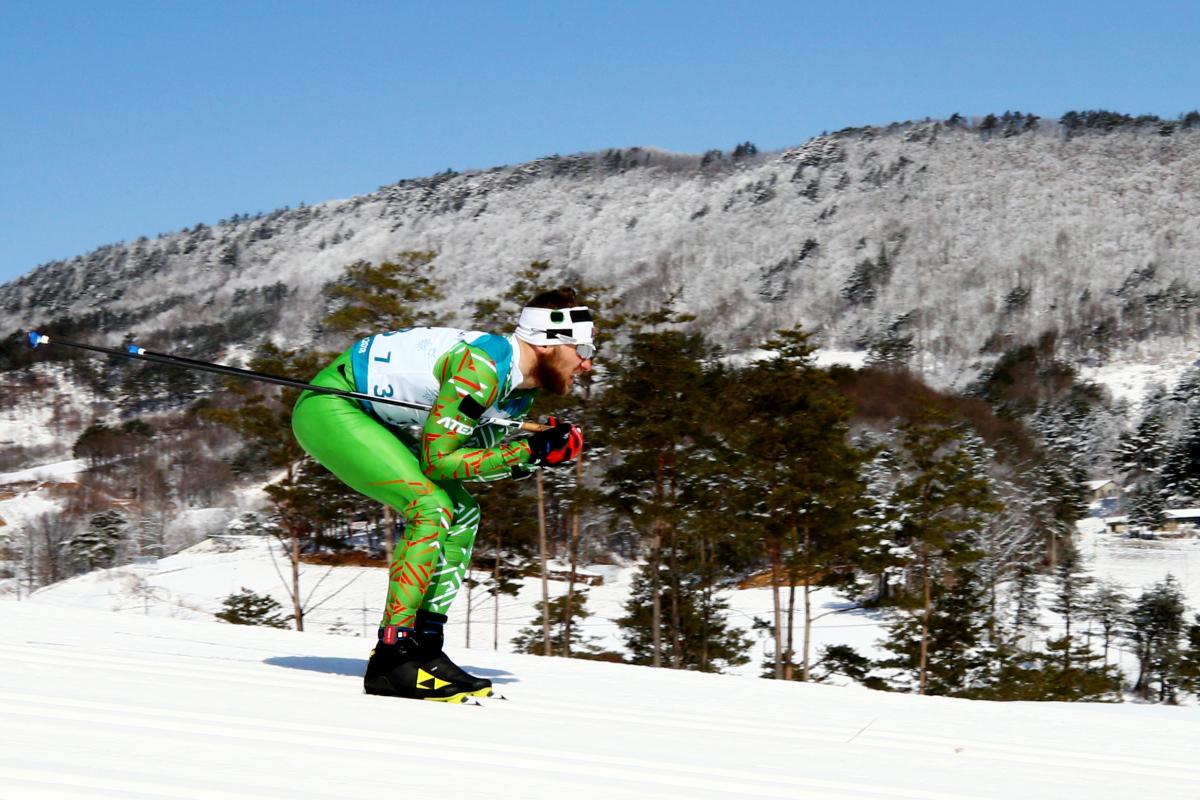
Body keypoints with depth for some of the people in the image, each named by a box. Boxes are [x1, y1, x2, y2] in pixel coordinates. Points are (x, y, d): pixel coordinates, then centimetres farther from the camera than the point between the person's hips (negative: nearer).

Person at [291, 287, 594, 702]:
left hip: (374, 417, 10)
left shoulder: (520, 385, 2)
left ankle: (424, 643, 4)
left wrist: (541, 450, -10)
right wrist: (530, 450, -25)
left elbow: (477, 457, 6)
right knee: (430, 509, -21)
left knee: (461, 512, 4)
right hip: (329, 407, -10)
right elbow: (437, 460, -26)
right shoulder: (481, 368, -27)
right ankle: (391, 659, -20)